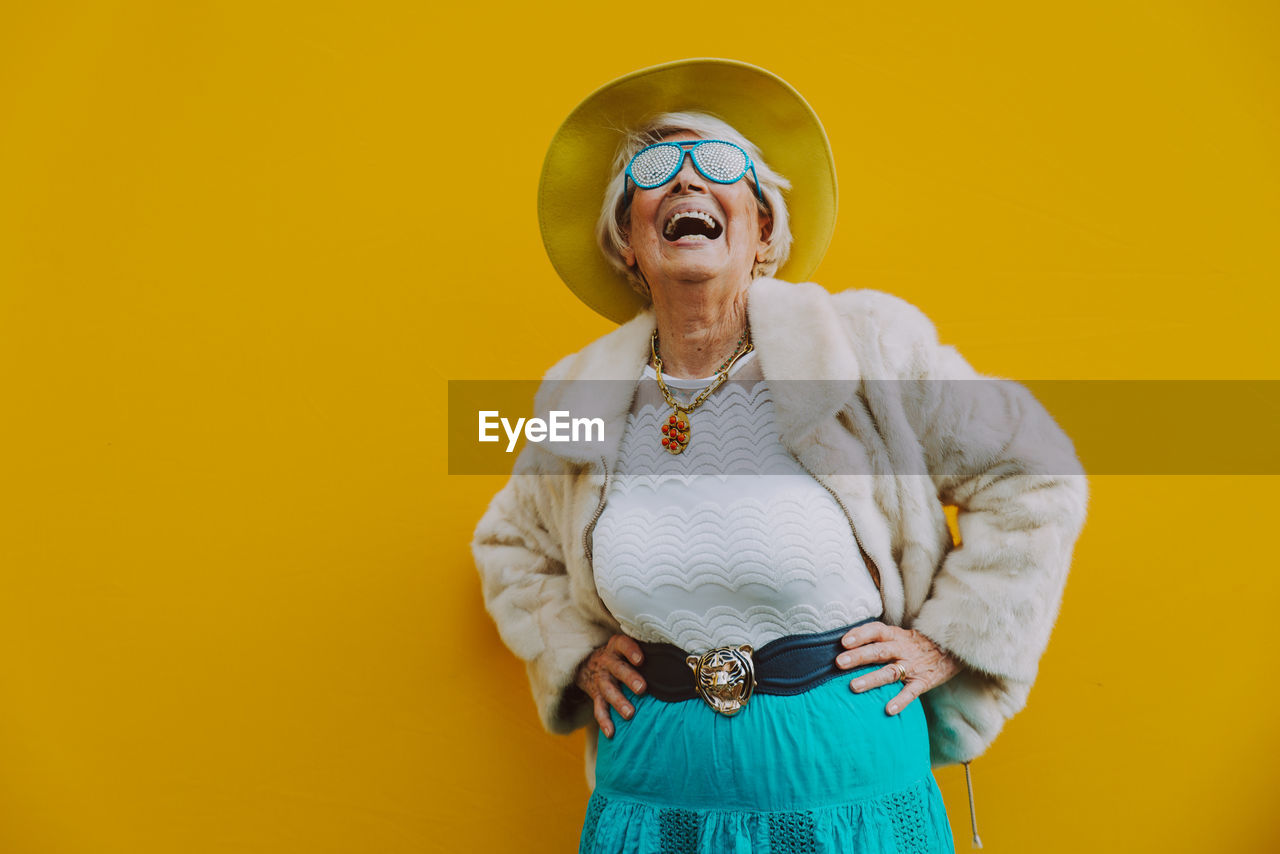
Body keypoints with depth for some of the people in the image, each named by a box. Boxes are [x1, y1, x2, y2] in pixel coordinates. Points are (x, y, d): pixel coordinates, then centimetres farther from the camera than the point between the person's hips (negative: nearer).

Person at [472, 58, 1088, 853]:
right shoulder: (576, 393, 1)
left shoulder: (870, 346, -8)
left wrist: (945, 641, -2)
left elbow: (1033, 479, 1)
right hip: (650, 790, 3)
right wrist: (576, 651, 5)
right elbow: (510, 546, 19)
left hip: (850, 785, -2)